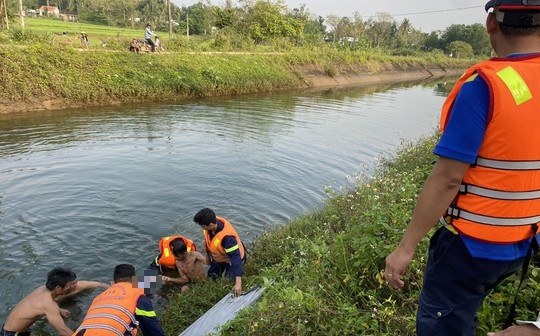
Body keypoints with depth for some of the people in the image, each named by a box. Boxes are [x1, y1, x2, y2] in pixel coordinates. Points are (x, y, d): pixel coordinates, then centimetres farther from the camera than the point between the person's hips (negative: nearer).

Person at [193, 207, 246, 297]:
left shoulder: (227, 236, -44)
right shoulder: (211, 223, -25)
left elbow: (236, 258, -43)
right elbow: (209, 240, 0)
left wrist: (238, 283, -46)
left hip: (233, 258, -7)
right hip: (219, 257, 7)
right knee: (211, 276, 22)